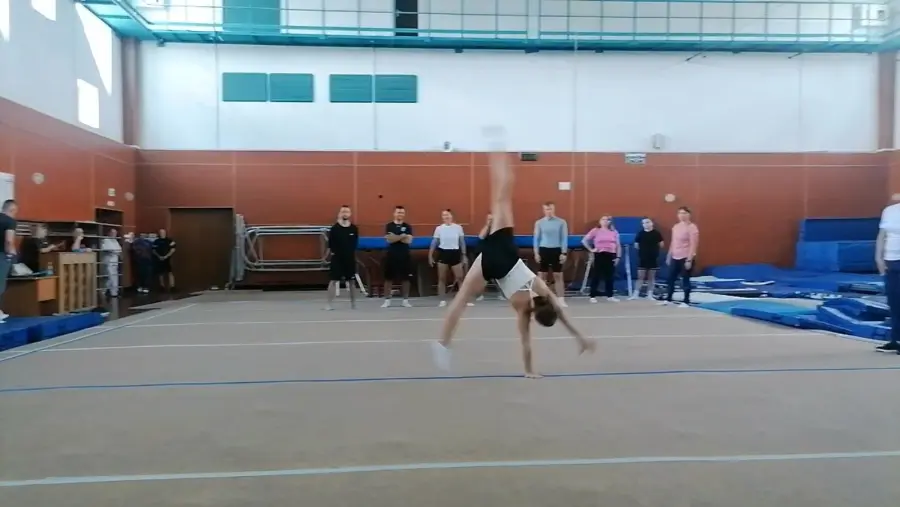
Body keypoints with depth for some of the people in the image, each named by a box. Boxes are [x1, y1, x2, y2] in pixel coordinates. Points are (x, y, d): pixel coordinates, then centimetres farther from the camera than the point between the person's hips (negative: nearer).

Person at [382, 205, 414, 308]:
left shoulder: (407, 226, 5)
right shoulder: (389, 226, 2)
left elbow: (409, 240, -9)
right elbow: (389, 239, -12)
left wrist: (395, 237, -14)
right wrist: (402, 236, -14)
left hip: (405, 255, 1)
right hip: (392, 255, -1)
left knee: (405, 278, 4)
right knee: (389, 278, 1)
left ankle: (405, 300, 12)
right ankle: (387, 300, 8)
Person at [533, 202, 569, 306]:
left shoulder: (561, 222, 0)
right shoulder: (539, 223, 2)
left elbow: (564, 238, 1)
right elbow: (536, 238, 5)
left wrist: (564, 253, -5)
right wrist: (536, 253, -1)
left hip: (556, 250, -1)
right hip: (544, 250, 1)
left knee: (558, 275, 3)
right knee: (542, 275, 3)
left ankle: (561, 299, 6)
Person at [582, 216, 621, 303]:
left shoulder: (614, 232, 9)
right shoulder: (595, 230, 1)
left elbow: (618, 245, 11)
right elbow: (584, 240, 1)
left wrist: (618, 257, 3)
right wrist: (591, 249, -5)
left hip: (611, 255, 3)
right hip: (599, 255, -3)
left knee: (610, 276, 6)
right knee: (596, 276, -1)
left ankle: (610, 296, 15)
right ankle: (593, 296, 3)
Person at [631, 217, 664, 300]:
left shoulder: (656, 233, -4)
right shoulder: (640, 233, -1)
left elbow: (661, 244, 2)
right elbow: (636, 245, 5)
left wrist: (654, 250, 8)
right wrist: (643, 249, 4)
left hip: (653, 258, -1)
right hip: (642, 258, 1)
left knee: (651, 277, 7)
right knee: (640, 277, 3)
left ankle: (649, 294, 13)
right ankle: (636, 294, 6)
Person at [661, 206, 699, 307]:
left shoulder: (692, 227, -11)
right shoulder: (675, 227, 12)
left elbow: (693, 245, -15)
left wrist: (689, 259, -20)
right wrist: (669, 256, 17)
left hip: (686, 257, -7)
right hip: (675, 257, 7)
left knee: (685, 280, -2)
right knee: (670, 278, 10)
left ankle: (686, 301, 7)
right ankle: (668, 299, 21)